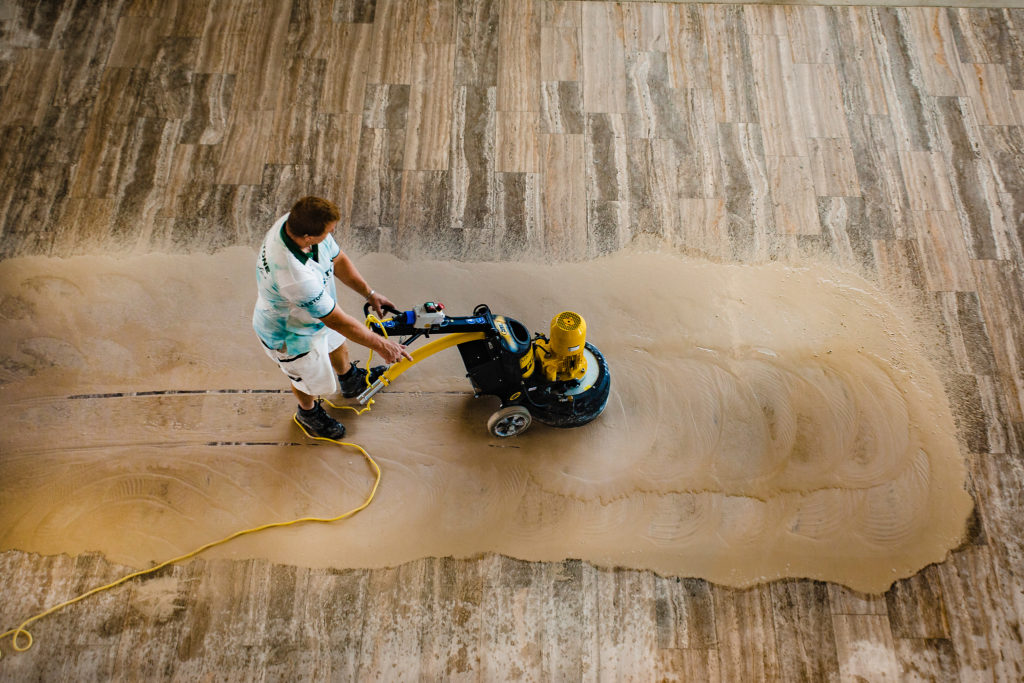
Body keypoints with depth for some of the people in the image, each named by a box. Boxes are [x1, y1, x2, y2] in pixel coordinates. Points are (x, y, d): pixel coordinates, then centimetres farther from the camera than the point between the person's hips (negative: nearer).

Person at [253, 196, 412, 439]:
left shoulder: (296, 222, -25)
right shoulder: (294, 276, -49)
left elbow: (338, 259, -6)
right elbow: (337, 320, -36)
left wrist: (369, 293, -5)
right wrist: (381, 346, -26)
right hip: (291, 336, -7)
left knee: (336, 343, 33)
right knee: (309, 378, 23)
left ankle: (350, 381, 66)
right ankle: (309, 413, 58)